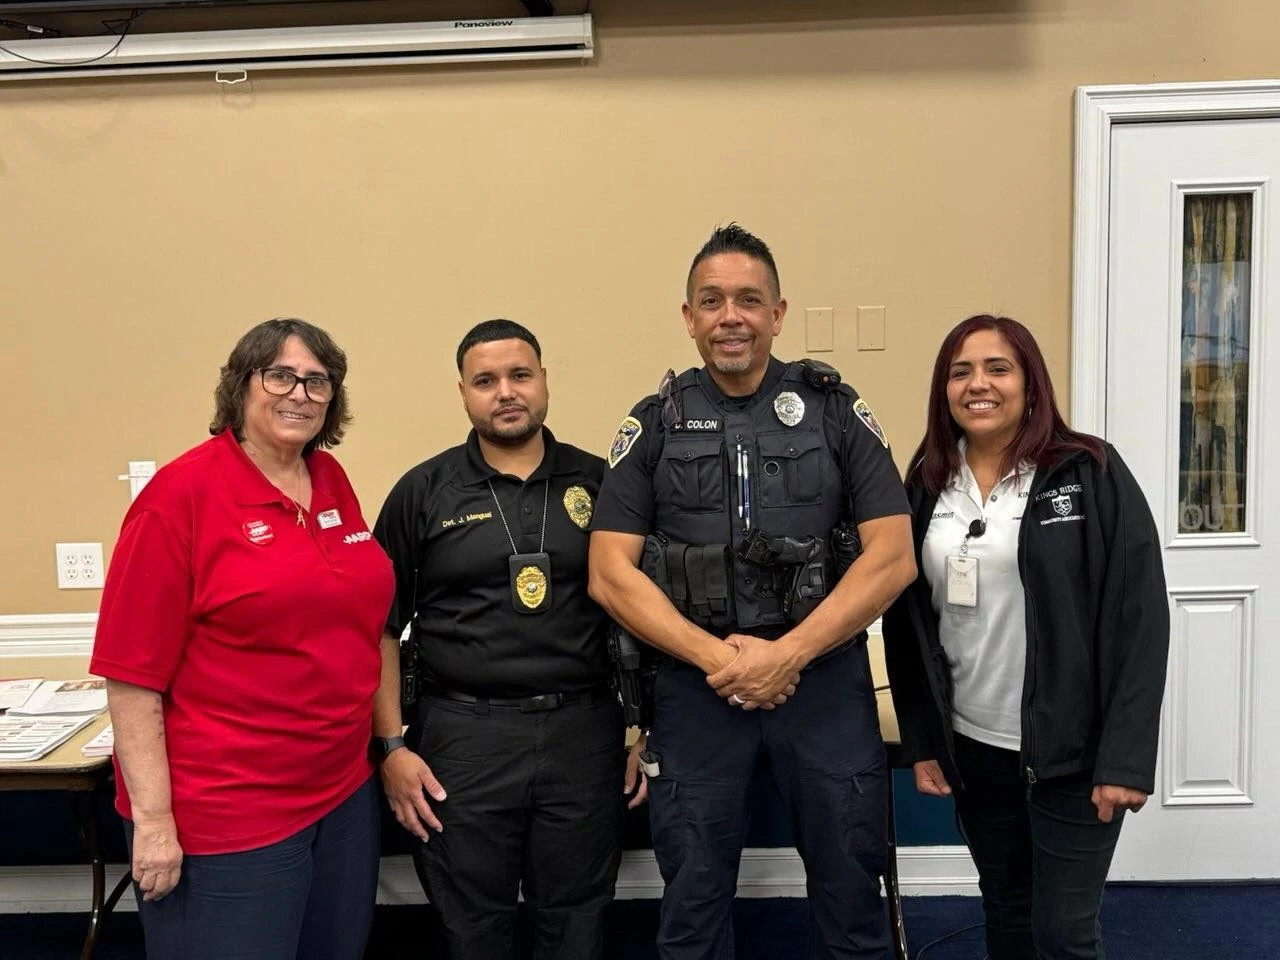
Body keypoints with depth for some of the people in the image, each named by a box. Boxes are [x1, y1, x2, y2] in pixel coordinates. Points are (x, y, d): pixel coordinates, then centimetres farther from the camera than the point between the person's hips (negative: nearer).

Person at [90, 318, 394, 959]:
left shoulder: (332, 482, 5)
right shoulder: (180, 494, -13)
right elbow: (132, 674, -14)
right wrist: (154, 820, -15)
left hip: (345, 797, 7)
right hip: (221, 821, -6)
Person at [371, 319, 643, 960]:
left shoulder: (598, 483, 5)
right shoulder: (423, 492, 1)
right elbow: (380, 627, 3)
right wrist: (391, 745, -3)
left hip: (582, 733, 1)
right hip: (462, 737, -1)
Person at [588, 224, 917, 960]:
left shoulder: (836, 411, 1)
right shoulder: (656, 424, 2)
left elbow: (893, 558, -5)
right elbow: (611, 573, -2)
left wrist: (786, 654, -14)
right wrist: (716, 656, -14)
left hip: (825, 679, 0)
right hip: (696, 686, 1)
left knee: (851, 889, 12)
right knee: (694, 899, 14)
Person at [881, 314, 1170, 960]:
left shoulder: (1090, 473, -9)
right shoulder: (926, 486, 3)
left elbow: (1140, 617, -12)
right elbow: (906, 623, 7)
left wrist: (1126, 757, -15)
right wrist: (920, 740, 4)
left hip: (1073, 750, -4)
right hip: (972, 746, 4)